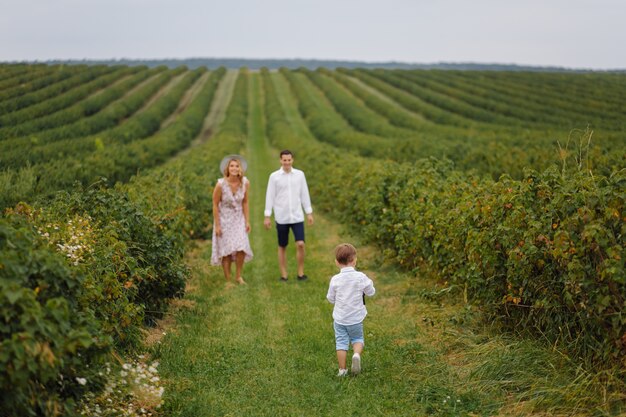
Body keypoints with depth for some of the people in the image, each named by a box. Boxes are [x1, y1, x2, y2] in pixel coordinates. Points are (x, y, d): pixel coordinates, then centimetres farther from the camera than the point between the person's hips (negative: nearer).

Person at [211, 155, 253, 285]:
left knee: (241, 248, -9)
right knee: (226, 250, 1)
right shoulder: (221, 184, -20)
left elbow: (245, 203, 0)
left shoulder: (245, 183, -11)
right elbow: (215, 204, -12)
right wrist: (217, 225, -12)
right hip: (224, 219, -3)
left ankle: (239, 276, 10)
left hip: (238, 219, 3)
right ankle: (228, 281, 11)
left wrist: (247, 221, -1)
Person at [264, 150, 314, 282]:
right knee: (282, 247, 8)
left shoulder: (300, 174, 3)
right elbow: (270, 196, 1)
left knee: (300, 244, -9)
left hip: (297, 216, 1)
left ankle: (301, 273, 5)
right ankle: (283, 275, 17)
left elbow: (304, 194, 8)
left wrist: (309, 213, 6)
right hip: (281, 217, -1)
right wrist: (267, 216, -1)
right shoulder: (274, 176, -2)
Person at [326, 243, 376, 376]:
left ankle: (342, 369, 8)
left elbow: (330, 298, -1)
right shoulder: (361, 277, -13)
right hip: (356, 318, 0)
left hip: (339, 318, 0)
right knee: (357, 338, 18)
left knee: (341, 342, 9)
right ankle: (357, 354, -11)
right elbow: (371, 292, 1)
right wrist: (369, 283, 19)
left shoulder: (335, 279, -11)